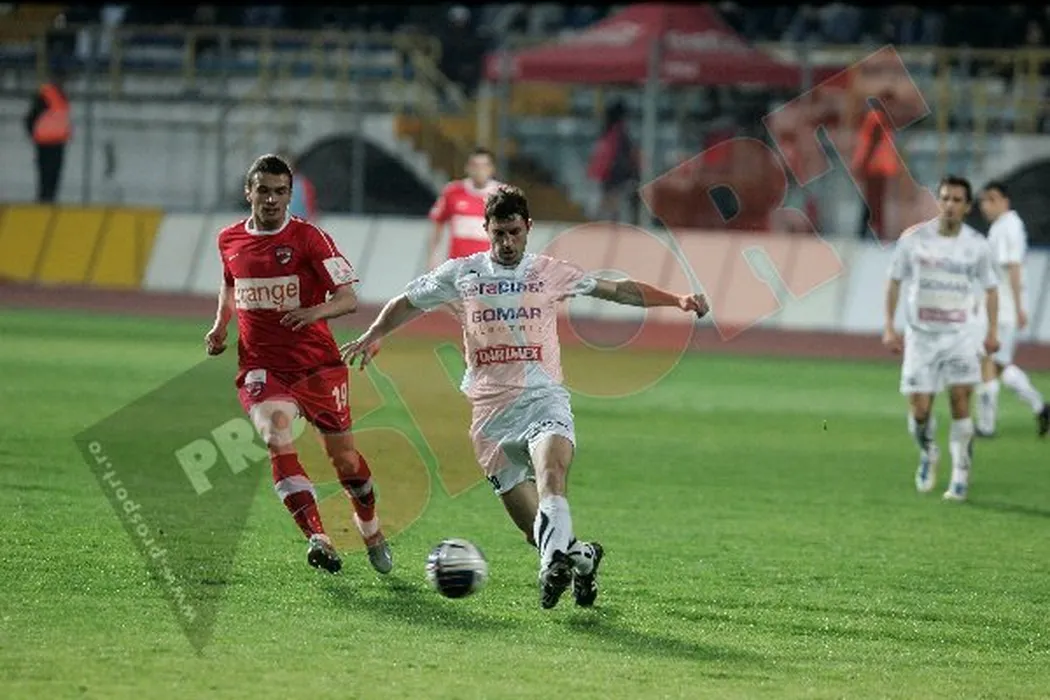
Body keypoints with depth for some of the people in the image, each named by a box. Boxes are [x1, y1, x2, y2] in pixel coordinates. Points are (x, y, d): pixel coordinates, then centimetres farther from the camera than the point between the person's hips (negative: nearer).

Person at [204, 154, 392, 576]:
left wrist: (314, 312, -31)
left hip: (317, 363, -1)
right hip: (261, 367, 2)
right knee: (277, 440, -26)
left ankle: (371, 530, 35)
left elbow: (349, 298, -12)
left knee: (343, 457, 5)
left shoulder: (308, 238, -7)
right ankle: (317, 541, -30)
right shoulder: (230, 240, 5)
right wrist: (220, 326, 10)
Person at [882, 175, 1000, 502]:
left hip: (959, 334, 0)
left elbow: (990, 288, 10)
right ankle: (927, 454, 29)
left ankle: (960, 476, -2)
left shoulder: (977, 245, -2)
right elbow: (894, 281, 4)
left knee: (960, 400, -12)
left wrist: (992, 331, 0)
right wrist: (889, 328, -2)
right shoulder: (914, 238, -6)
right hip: (921, 335, 0)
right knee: (920, 410, -3)